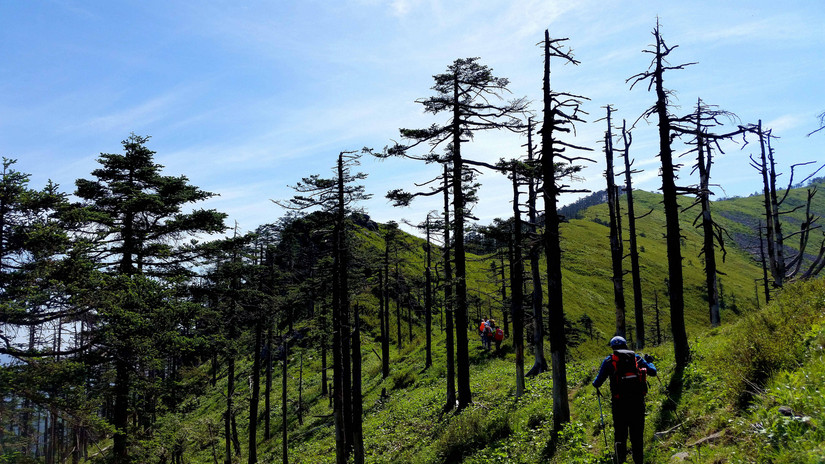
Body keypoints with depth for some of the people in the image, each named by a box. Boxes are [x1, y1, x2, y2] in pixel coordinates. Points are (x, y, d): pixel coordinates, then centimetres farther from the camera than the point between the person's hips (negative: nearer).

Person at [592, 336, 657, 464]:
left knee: (619, 432, 7)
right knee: (637, 434, 14)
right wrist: (649, 362, 33)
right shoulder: (637, 358, 9)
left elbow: (598, 382, 2)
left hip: (619, 402, -2)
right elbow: (652, 372, 13)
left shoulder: (609, 360, 3)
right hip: (637, 400, 2)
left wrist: (595, 384, 26)